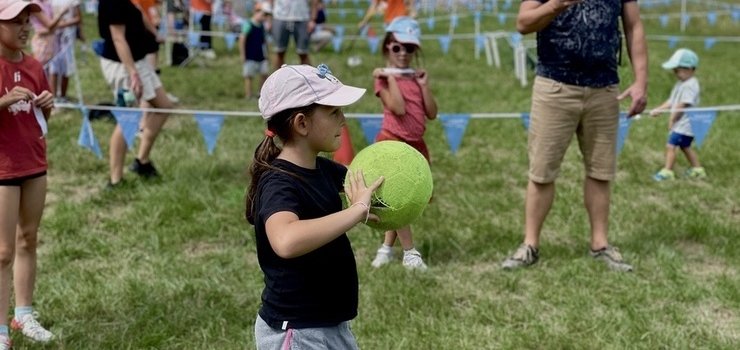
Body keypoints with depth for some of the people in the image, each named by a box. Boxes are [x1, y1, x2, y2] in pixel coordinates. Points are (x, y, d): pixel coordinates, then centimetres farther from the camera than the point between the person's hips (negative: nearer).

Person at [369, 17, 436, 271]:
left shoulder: (417, 78, 10)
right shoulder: (384, 78, -7)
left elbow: (432, 114, 4)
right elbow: (399, 109, -22)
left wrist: (424, 85, -2)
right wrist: (391, 78, -17)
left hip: (415, 145, 6)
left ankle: (387, 247, 23)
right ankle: (410, 252, 4)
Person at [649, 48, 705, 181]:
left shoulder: (690, 86, -19)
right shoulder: (681, 83, 13)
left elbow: (682, 105, -22)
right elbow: (672, 100, 14)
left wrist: (672, 119, -14)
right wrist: (659, 110, 4)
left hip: (684, 124, -11)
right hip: (681, 124, 11)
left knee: (670, 145, -12)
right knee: (685, 146, 20)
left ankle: (667, 171, -9)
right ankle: (697, 169, 31)